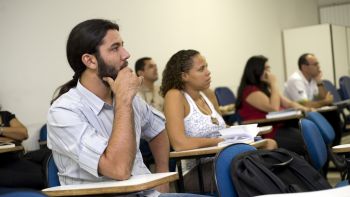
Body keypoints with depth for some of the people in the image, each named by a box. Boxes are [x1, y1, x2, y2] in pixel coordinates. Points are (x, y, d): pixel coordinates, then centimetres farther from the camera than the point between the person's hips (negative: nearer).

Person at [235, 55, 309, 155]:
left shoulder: (265, 88, 21)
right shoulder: (250, 91, -8)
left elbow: (287, 103, 18)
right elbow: (274, 108, -17)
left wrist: (301, 108, -3)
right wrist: (274, 84, -8)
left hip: (280, 128, 9)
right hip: (268, 134, -9)